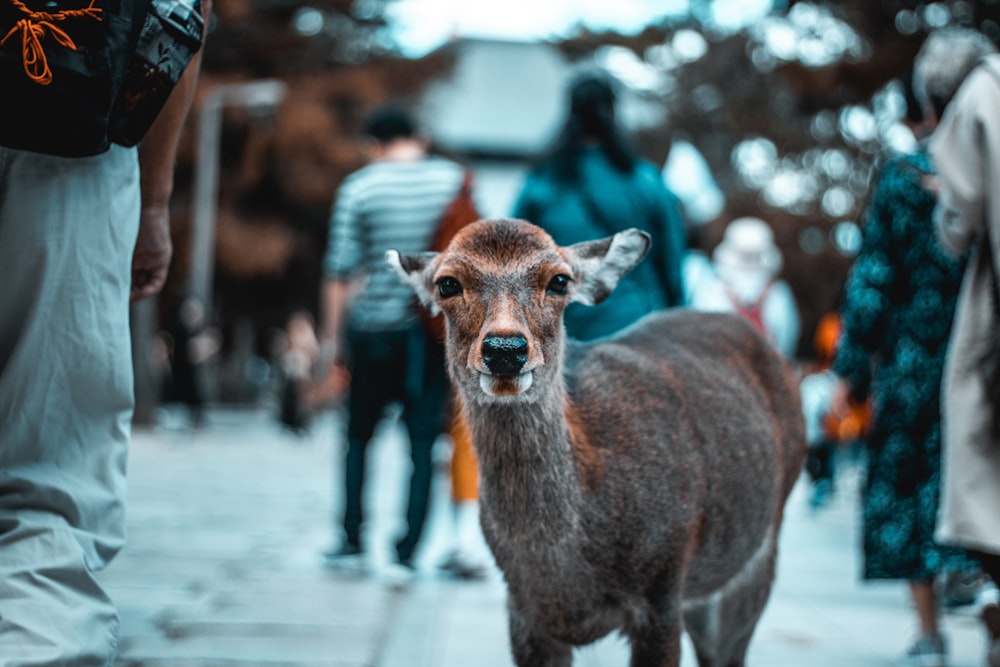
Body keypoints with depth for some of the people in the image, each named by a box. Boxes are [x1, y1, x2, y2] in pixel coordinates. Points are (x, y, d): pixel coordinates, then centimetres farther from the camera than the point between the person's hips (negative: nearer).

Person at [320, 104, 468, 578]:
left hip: (374, 326, 0)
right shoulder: (454, 179, 3)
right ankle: (406, 551, -1)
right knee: (423, 440, 3)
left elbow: (340, 268, -5)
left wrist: (332, 333, 2)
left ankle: (352, 540, 15)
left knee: (359, 435, 15)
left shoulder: (359, 187, -2)